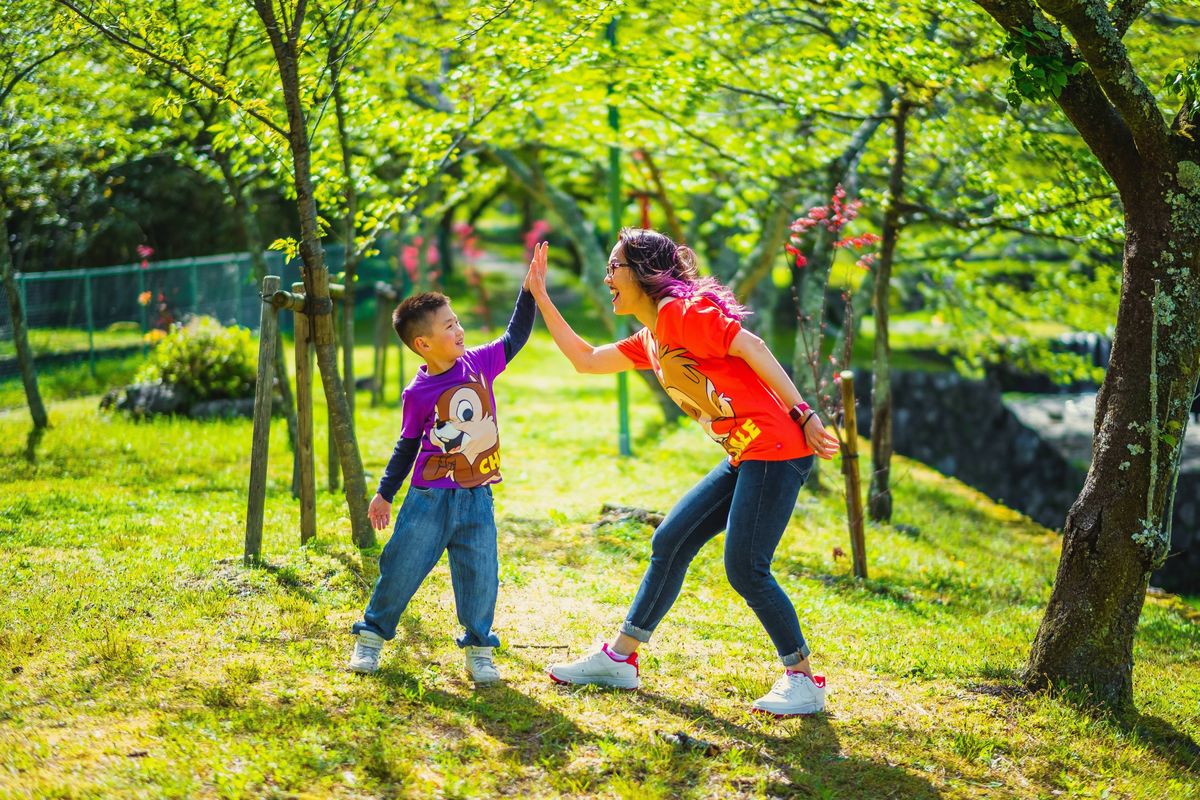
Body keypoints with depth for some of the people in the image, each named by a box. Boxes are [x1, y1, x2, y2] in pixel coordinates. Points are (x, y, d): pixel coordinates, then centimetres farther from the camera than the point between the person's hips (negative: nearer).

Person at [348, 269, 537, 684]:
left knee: (480, 575, -1)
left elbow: (515, 337, 13)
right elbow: (407, 445, 6)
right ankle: (371, 638, 21)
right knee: (402, 567, 4)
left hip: (476, 499, 2)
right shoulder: (418, 394, -6)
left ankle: (478, 650, 13)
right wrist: (384, 493, 10)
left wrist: (529, 291, 5)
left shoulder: (478, 362, 0)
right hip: (429, 497, -2)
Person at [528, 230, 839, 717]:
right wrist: (540, 297, 28)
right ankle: (619, 659, 19)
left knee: (745, 568, -10)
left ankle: (803, 681, 3)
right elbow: (585, 360, 29)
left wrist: (803, 416, -19)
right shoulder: (649, 340, 19)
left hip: (776, 449, -10)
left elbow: (752, 348, -16)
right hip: (744, 457, 10)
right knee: (669, 543, 11)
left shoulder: (681, 311, -9)